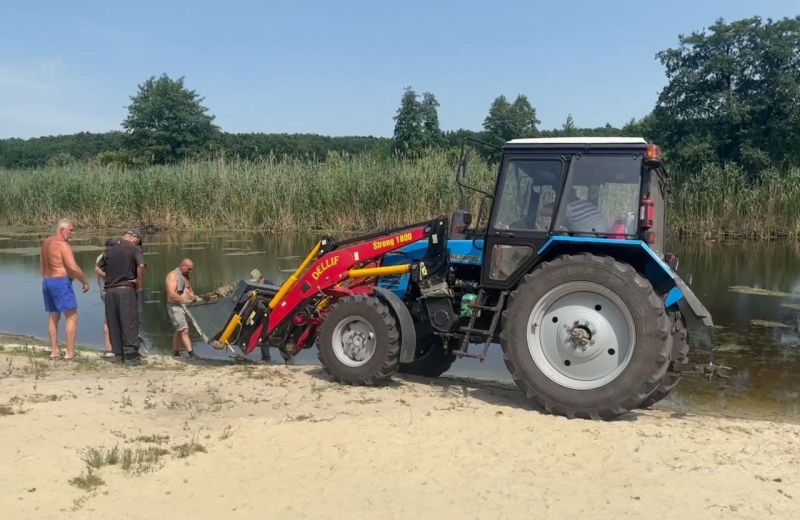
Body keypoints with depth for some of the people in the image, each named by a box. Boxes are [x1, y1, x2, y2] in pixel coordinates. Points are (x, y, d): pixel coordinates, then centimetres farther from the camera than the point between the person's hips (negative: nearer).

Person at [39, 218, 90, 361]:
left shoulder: (46, 243, 14)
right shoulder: (62, 244, -15)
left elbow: (42, 266, 21)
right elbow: (73, 268, -22)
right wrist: (85, 281, -11)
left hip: (47, 282, 9)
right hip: (61, 282, -9)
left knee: (53, 317, 14)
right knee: (72, 317, -6)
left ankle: (54, 351, 16)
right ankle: (70, 353, -9)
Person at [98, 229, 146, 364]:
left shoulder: (110, 250, 13)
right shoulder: (135, 249, -3)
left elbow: (99, 269, 16)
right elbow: (141, 266, -20)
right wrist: (139, 283, -9)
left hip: (110, 291, 5)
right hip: (127, 290, -5)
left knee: (113, 324, 9)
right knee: (129, 322, -1)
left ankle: (118, 354, 13)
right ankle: (131, 353, -2)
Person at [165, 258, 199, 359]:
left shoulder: (187, 276, 17)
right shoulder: (173, 275, -10)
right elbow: (172, 294, -19)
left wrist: (193, 297, 5)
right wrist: (185, 300, -26)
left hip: (186, 306, 9)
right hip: (175, 306, -8)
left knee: (179, 331, 13)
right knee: (184, 330, -17)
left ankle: (175, 353, 21)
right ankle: (191, 353, -24)